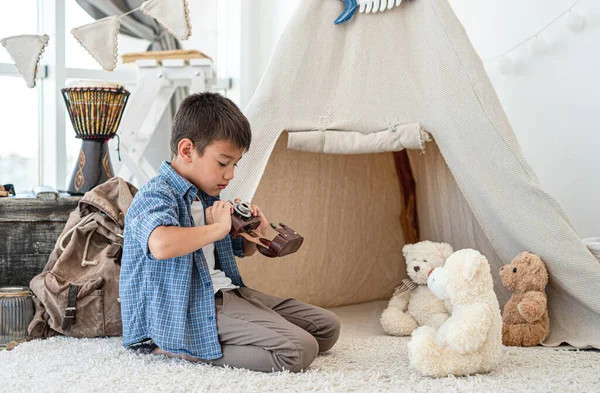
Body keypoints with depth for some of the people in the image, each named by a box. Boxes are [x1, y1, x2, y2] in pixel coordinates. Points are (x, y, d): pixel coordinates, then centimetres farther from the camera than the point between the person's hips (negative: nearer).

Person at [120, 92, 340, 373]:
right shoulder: (155, 195, -13)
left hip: (226, 292, 11)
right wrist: (217, 228, -23)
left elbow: (241, 250, 35)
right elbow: (162, 245, -38)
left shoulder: (208, 197, 18)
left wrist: (256, 235, 10)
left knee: (327, 327, 9)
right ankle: (177, 347, -13)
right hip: (191, 308, -11)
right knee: (300, 350, -23)